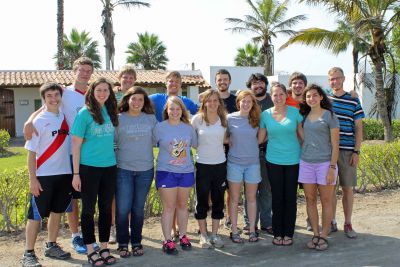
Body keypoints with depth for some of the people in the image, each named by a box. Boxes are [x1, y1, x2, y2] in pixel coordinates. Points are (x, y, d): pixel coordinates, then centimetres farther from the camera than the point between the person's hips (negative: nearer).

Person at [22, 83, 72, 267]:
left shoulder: (65, 117, 6)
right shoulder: (39, 121, -7)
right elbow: (31, 152, -8)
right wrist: (32, 179, -13)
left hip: (64, 174, 5)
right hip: (43, 176, -5)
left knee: (57, 211, 14)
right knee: (36, 215, 1)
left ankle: (51, 246, 28)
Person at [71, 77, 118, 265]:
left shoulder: (111, 112, 6)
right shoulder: (85, 113, -8)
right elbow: (76, 144, -8)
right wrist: (76, 174, -10)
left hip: (109, 167, 5)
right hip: (89, 167, -5)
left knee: (106, 208, 11)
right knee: (88, 209, 5)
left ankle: (104, 249, 23)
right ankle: (90, 251, 16)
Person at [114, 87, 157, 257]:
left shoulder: (151, 119, 4)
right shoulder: (118, 118, -2)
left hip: (145, 170, 2)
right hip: (123, 169, -2)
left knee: (138, 209, 11)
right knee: (123, 209, -1)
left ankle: (136, 242, 25)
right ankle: (122, 243, 17)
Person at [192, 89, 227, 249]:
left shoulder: (224, 119, 3)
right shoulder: (197, 119, -5)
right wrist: (202, 145, -3)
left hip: (220, 164, 3)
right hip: (202, 165, -2)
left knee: (218, 201, 9)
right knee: (202, 201, 5)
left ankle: (215, 234, 22)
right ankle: (203, 235, 18)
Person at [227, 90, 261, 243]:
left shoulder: (256, 120, 3)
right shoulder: (230, 118, -2)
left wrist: (249, 144, 0)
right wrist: (231, 142, -6)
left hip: (253, 163, 2)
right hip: (234, 162, -2)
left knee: (251, 198, 9)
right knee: (234, 198, 5)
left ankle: (252, 230, 20)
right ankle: (234, 231, 14)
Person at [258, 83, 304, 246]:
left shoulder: (294, 112, -1)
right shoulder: (265, 114, 1)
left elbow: (302, 134, 6)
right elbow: (260, 138, 7)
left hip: (293, 160, 0)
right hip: (274, 161, 1)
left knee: (290, 198, 5)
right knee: (277, 198, 6)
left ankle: (288, 234, 17)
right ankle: (277, 233, 17)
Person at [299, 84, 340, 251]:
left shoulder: (329, 116, -3)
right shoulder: (304, 116, 10)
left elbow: (335, 144, -6)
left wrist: (332, 167, -12)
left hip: (325, 162, -4)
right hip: (306, 162, 4)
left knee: (326, 201, 4)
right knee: (310, 200, 8)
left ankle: (324, 235, 13)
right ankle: (315, 234, 18)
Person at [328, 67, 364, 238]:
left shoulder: (353, 101, 4)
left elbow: (358, 127, 4)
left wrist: (356, 151, -4)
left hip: (347, 151, 0)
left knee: (348, 188, 4)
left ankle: (348, 224, 16)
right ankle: (332, 222, 18)